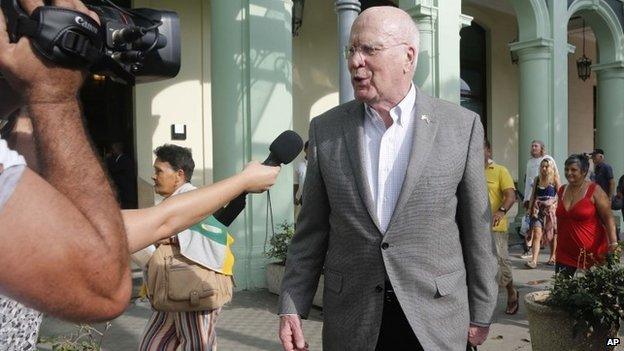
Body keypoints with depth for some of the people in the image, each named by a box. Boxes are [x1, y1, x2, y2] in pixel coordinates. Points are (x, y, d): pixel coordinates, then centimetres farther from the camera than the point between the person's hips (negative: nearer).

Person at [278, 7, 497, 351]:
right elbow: (311, 231, 2)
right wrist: (291, 306, -1)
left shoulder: (462, 126, -5)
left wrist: (480, 312, 4)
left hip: (435, 316, -1)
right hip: (350, 320, 2)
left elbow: (476, 230, 0)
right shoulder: (326, 128, -1)